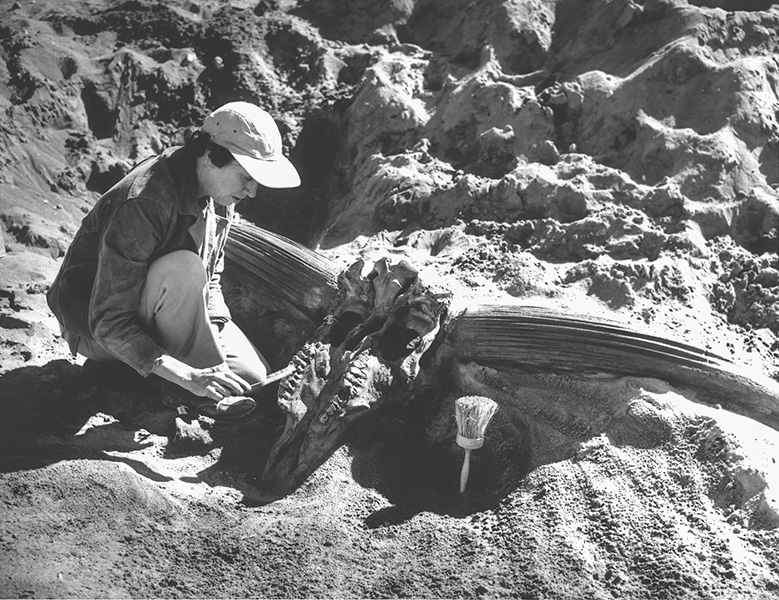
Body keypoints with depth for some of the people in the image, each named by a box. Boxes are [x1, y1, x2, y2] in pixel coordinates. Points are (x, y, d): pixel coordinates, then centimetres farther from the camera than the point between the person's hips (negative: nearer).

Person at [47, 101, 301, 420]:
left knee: (253, 375, -10)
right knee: (183, 268, -35)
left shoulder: (218, 196, -6)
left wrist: (218, 332, -12)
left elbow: (210, 279, 7)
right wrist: (189, 375, -39)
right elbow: (109, 322, -32)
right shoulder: (143, 204, -32)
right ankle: (189, 388, -20)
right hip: (96, 329, -7)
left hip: (153, 315, 7)